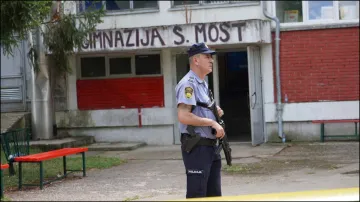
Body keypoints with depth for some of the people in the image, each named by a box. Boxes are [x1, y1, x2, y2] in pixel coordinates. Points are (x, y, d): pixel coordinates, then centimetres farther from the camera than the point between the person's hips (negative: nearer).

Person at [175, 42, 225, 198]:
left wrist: (215, 113, 7)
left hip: (211, 145, 10)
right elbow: (183, 116, -25)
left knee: (214, 194, 15)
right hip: (197, 147, -10)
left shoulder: (203, 84, 16)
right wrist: (212, 122, -19)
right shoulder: (188, 84, -14)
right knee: (197, 195, -5)